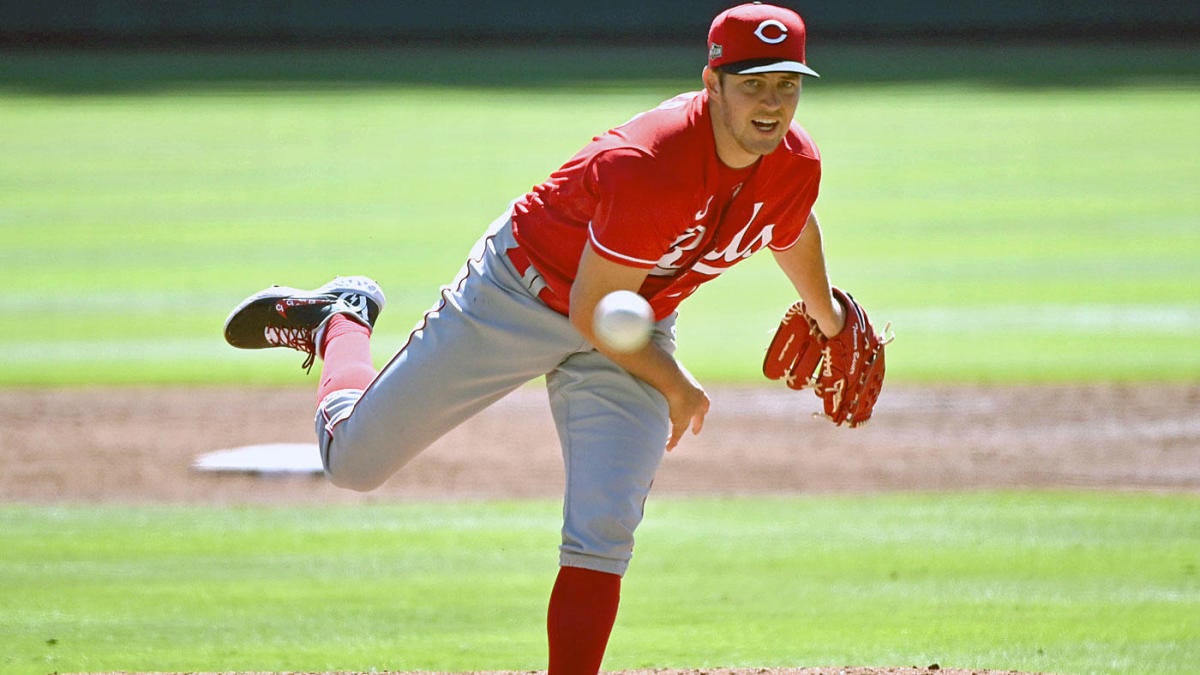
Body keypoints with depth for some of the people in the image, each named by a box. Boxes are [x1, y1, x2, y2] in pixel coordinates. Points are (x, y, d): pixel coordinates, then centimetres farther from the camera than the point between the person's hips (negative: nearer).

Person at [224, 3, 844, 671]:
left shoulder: (796, 166, -13)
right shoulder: (649, 165, -36)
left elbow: (791, 232, 14)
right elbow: (592, 314, -26)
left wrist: (827, 315, 32)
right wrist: (675, 388, -11)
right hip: (523, 292, -5)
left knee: (603, 532, -13)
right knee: (354, 459, 5)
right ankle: (340, 322, 36)